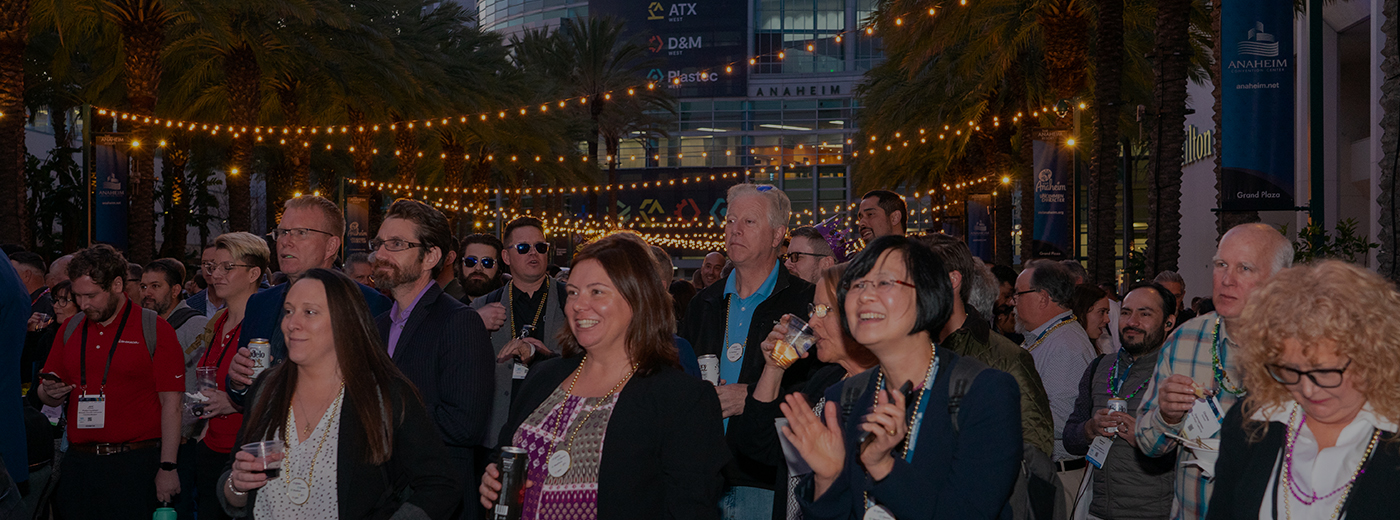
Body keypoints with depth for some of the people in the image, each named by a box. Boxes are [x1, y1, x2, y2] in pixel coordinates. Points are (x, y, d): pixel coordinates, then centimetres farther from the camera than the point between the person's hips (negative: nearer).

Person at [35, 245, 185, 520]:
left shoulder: (154, 329, -4)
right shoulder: (70, 329, 12)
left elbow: (171, 402, -7)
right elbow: (47, 394, 19)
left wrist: (168, 467, -12)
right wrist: (51, 392, -7)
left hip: (135, 465, -4)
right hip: (78, 464, 5)